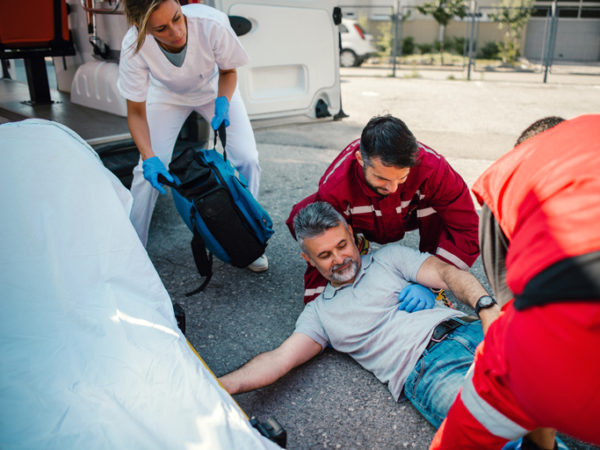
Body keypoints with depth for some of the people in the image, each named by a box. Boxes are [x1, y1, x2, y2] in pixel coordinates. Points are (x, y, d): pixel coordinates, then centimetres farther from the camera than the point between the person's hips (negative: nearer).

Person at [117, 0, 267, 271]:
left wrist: (223, 101, -34)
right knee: (148, 169, -12)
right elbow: (136, 112, -23)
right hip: (167, 94, 0)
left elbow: (228, 71, -15)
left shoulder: (211, 23, -38)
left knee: (247, 159, -12)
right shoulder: (133, 48, -35)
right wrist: (149, 157, -37)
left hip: (214, 88, 1)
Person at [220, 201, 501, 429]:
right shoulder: (319, 312, 16)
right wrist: (220, 387, -10)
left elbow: (445, 273, 5)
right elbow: (280, 359, 6)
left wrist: (486, 305, -16)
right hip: (423, 371, -2)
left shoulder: (390, 257, 17)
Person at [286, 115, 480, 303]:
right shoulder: (334, 187, -42)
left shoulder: (432, 166, -43)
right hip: (363, 223, 1)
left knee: (440, 208, -34)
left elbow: (466, 227, -38)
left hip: (409, 216, 0)